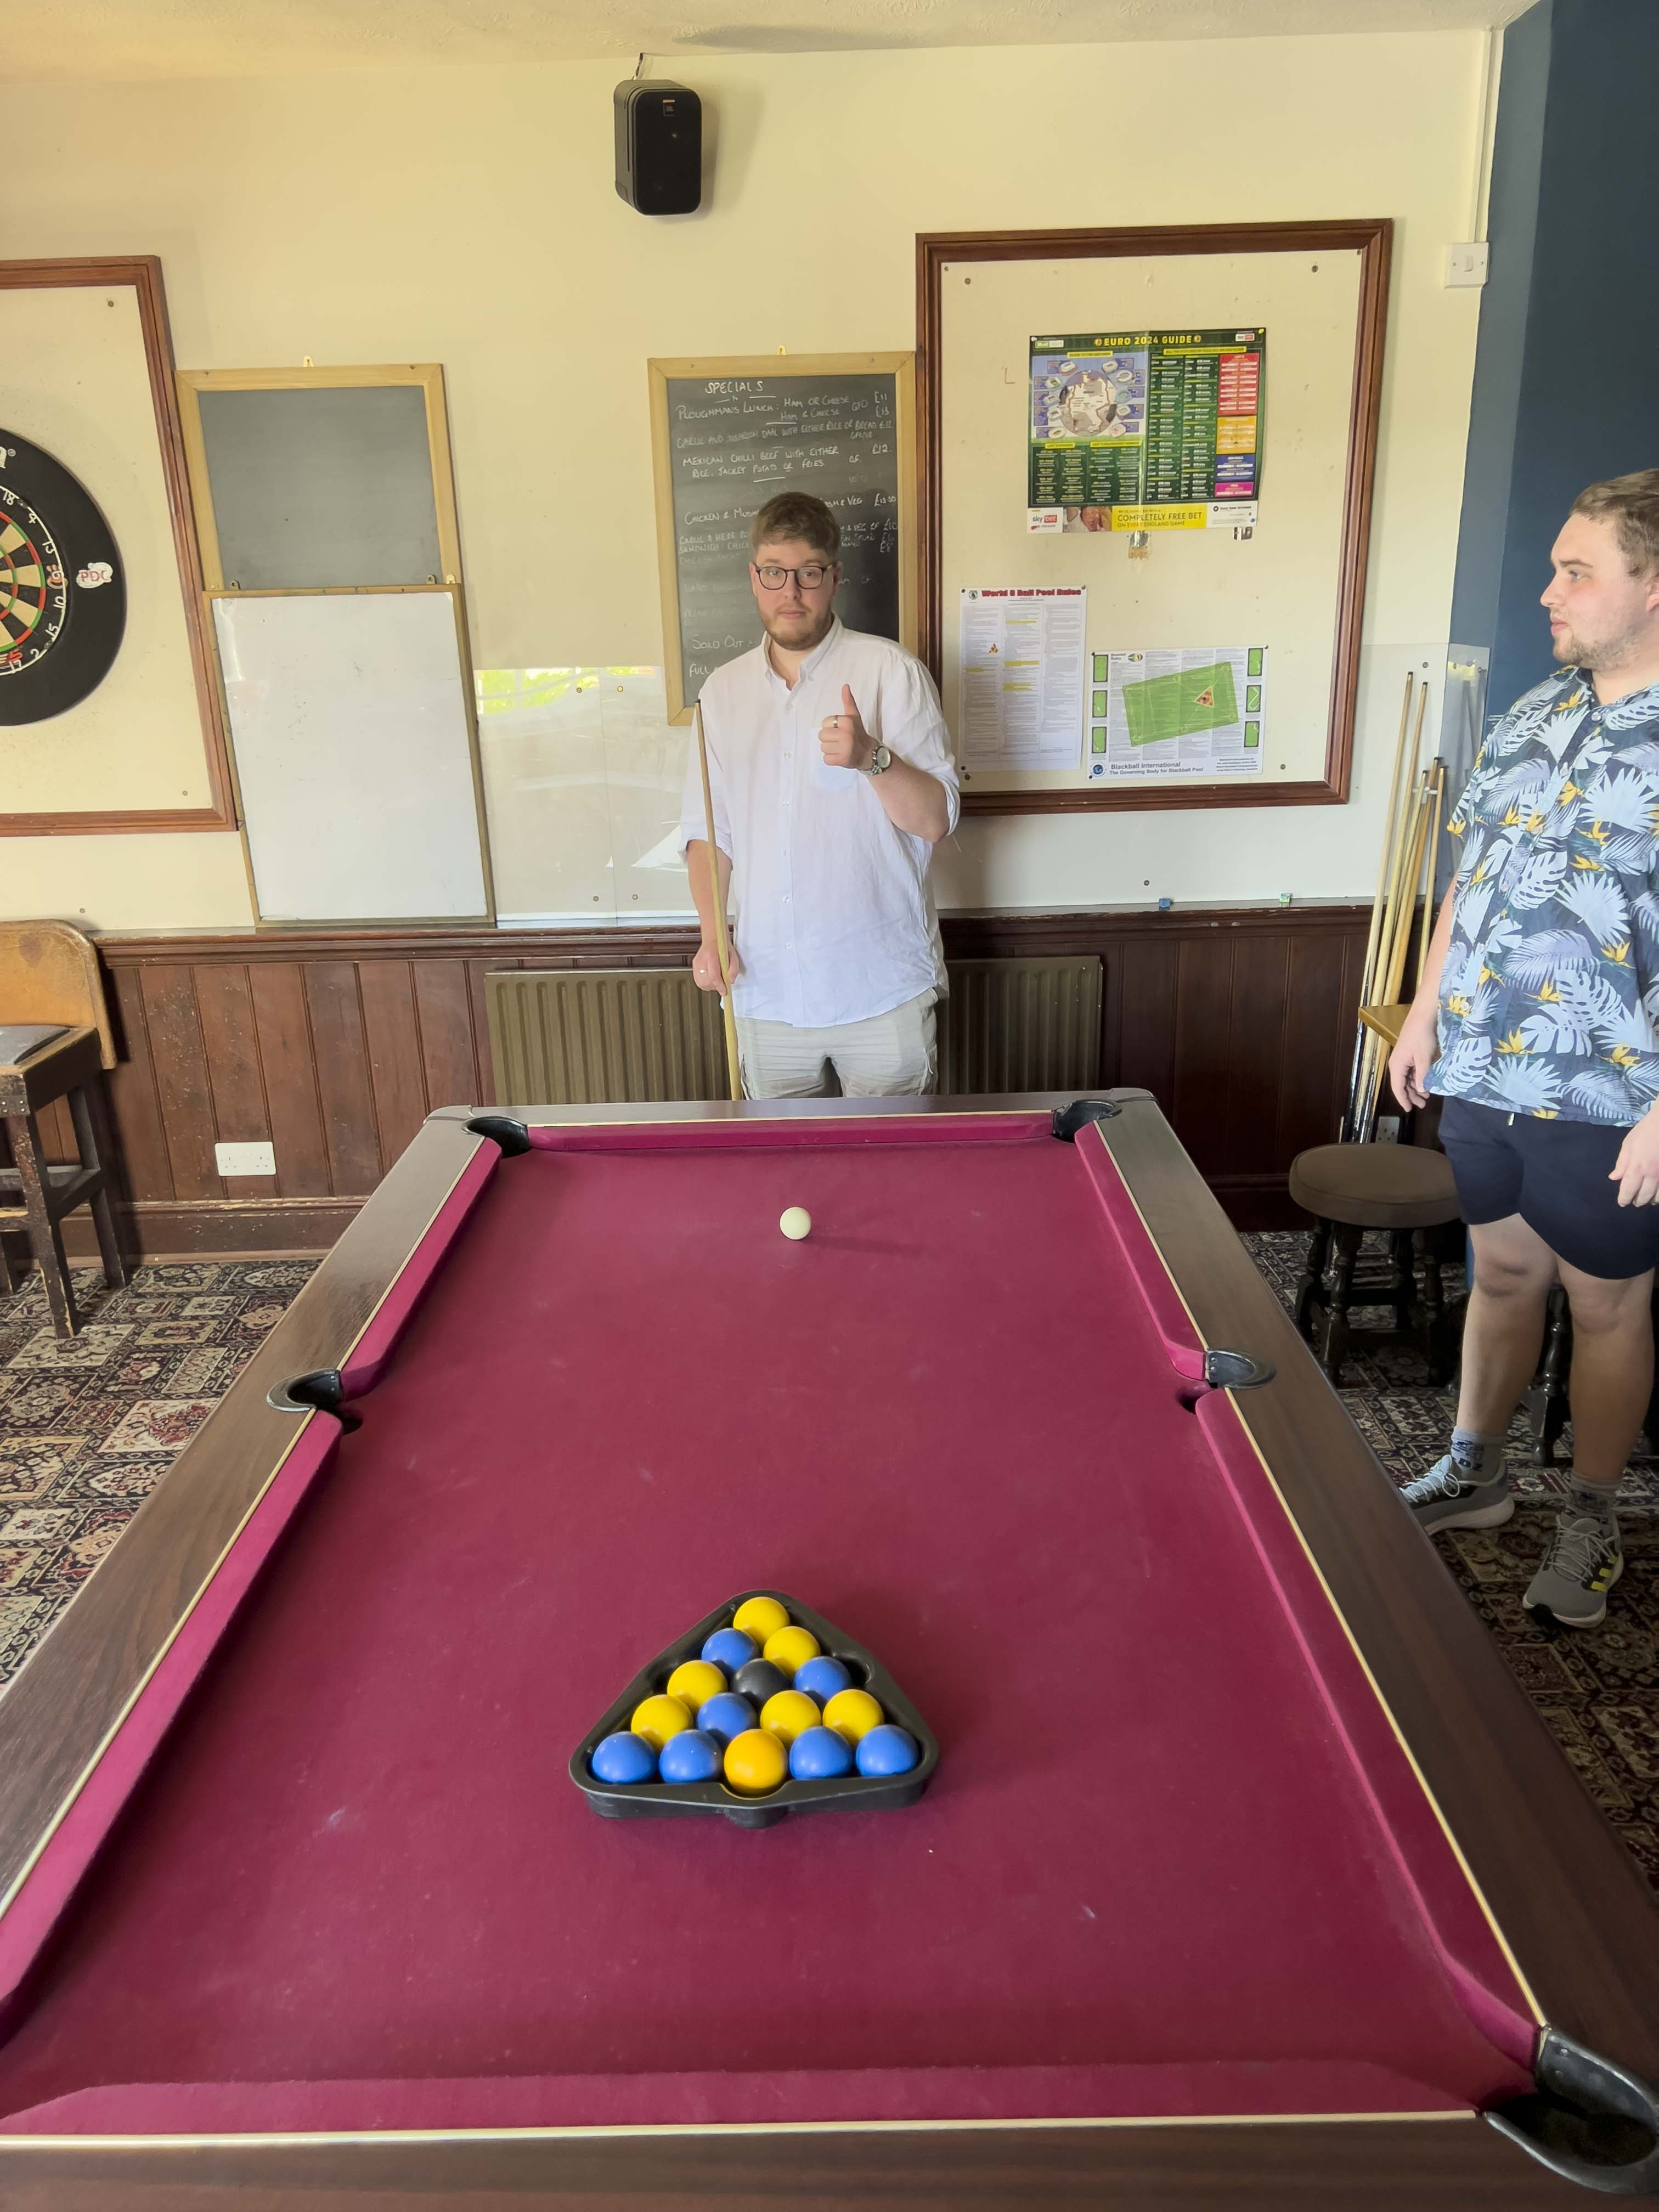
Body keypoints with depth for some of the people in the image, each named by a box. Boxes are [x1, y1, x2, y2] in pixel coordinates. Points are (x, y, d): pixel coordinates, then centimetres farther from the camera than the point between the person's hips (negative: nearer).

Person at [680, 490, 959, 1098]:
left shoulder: (891, 671, -4)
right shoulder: (723, 690, 9)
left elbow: (935, 820, -9)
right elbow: (706, 830, 12)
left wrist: (872, 757, -26)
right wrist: (712, 935, -2)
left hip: (881, 986, -3)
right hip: (766, 986, 4)